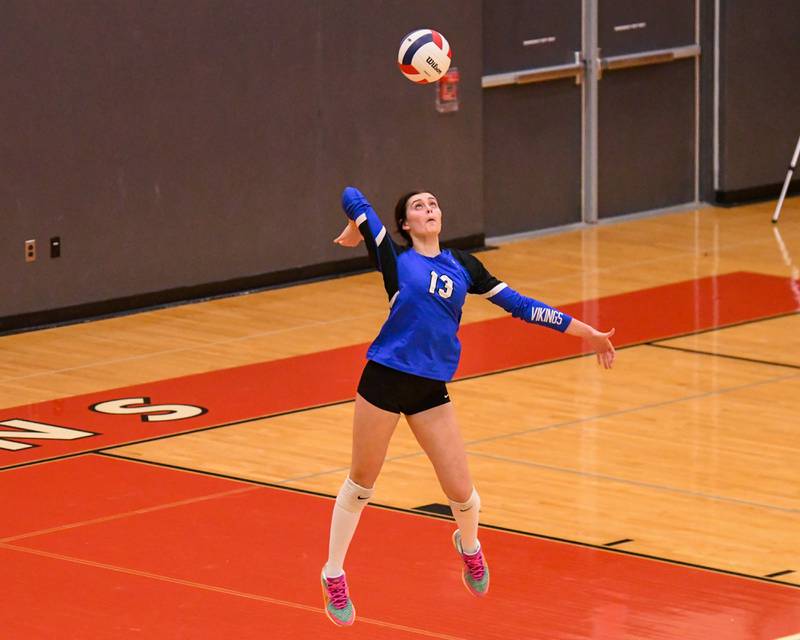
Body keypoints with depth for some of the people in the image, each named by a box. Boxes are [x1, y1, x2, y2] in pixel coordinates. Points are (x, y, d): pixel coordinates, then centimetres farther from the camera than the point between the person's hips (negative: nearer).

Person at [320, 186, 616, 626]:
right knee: (361, 483, 8)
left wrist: (585, 332, 11)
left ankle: (469, 546, 35)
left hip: (431, 389, 3)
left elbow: (518, 305, 11)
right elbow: (352, 197, 0)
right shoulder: (395, 258, -1)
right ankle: (334, 576, 25)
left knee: (460, 491, 0)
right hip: (384, 379, -3)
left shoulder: (462, 265, 10)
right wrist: (355, 230, 19)